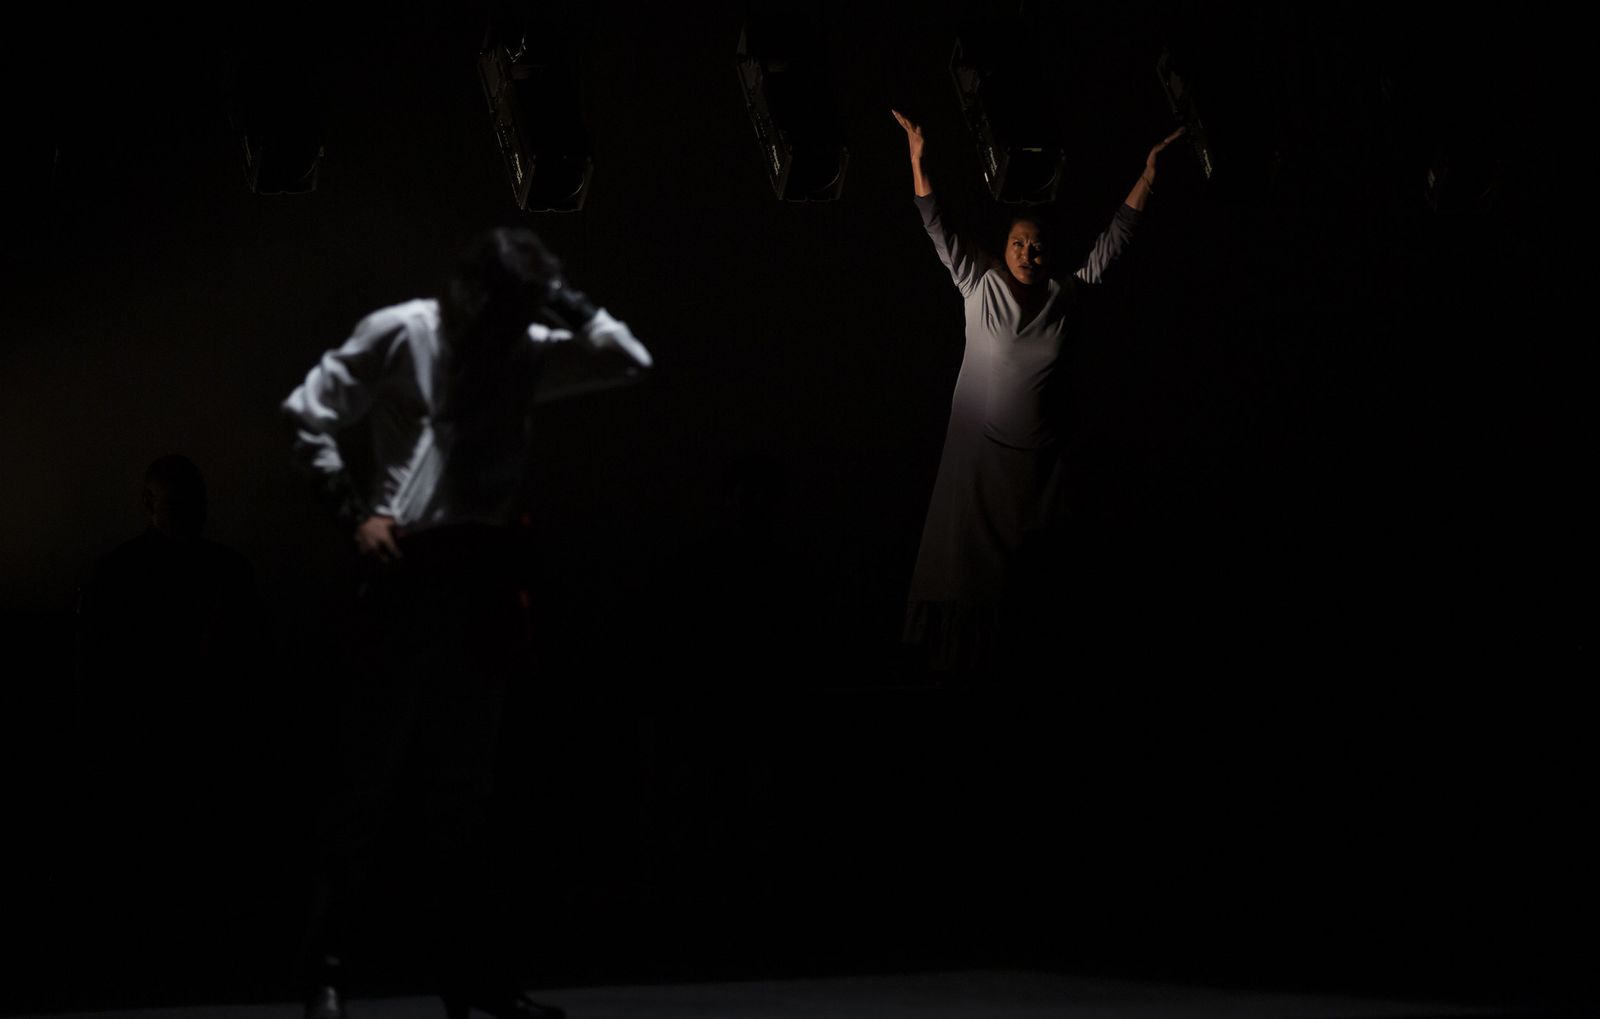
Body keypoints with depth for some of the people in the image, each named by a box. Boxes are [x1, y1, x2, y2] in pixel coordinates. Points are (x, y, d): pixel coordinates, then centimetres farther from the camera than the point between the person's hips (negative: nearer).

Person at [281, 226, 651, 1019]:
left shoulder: (528, 352, 10)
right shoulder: (399, 333, -2)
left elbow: (630, 361, 5)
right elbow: (308, 415, -2)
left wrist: (562, 303, -2)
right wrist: (354, 512, -9)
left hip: (484, 571, 5)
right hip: (409, 565, -5)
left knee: (463, 783, 9)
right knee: (370, 773, -5)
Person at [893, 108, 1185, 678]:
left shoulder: (1064, 298, 2)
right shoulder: (981, 287, -3)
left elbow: (1112, 242, 6)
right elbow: (939, 231, -6)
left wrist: (1148, 175, 3)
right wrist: (918, 160, -13)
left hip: (1035, 454, 2)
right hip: (976, 445, -2)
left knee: (1020, 561, 6)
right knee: (965, 551, -3)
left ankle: (1003, 654, 14)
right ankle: (956, 654, 4)